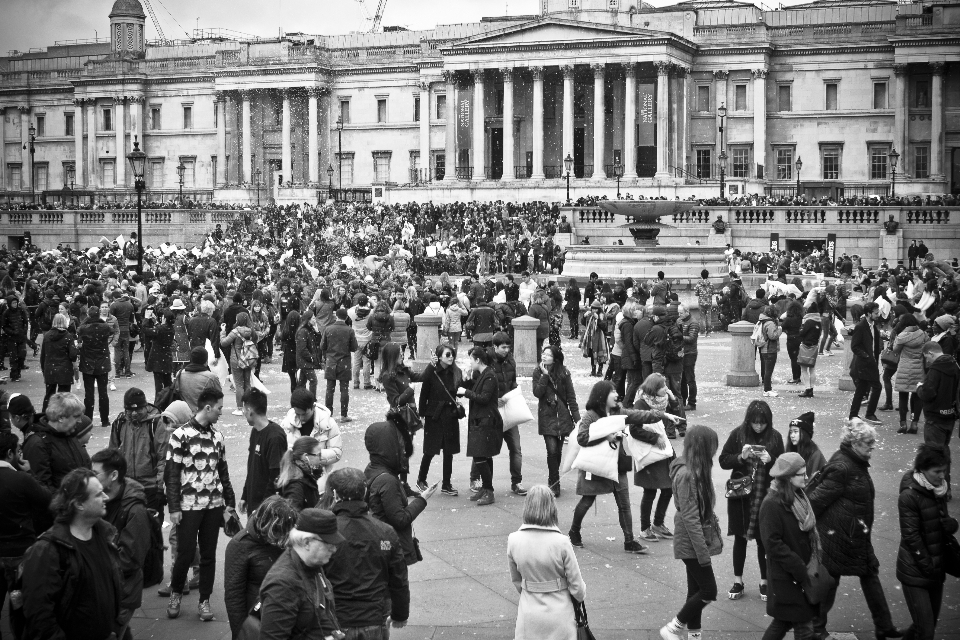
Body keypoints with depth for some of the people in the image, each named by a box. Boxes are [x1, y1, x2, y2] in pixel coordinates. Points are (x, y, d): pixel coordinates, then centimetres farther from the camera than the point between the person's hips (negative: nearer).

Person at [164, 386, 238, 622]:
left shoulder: (217, 436, 9)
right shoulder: (181, 435, -7)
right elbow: (171, 474, -7)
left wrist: (229, 504, 10)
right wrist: (174, 508, -10)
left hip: (214, 505, 4)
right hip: (188, 505, -4)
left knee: (209, 554, 6)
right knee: (185, 553, 0)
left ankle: (204, 600, 16)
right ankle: (175, 593, 23)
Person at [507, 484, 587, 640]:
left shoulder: (513, 541, -9)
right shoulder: (561, 543, -19)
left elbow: (516, 580, 6)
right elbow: (576, 585, -8)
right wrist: (581, 595, 13)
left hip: (528, 615, 2)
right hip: (558, 614, -2)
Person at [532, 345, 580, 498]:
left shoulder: (564, 373, -2)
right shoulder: (538, 373, 0)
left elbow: (571, 397, 1)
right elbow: (537, 393, -12)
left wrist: (577, 418, -1)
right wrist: (545, 375, -17)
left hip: (562, 416, 1)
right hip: (547, 417, -1)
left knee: (557, 451, 7)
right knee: (552, 451, -11)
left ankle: (553, 483, 23)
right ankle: (554, 484, -2)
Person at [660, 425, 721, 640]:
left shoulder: (697, 470, 6)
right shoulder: (686, 475, -23)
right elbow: (690, 518, -23)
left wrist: (715, 537, 13)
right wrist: (703, 552, -22)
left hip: (697, 541, 9)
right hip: (692, 543, -9)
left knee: (696, 590, 14)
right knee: (708, 591, -3)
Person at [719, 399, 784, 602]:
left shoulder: (775, 437, -3)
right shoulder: (738, 434, -4)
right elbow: (723, 461, -2)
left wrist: (770, 460, -18)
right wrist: (741, 457, -19)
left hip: (766, 496, 0)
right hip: (740, 495, 0)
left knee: (764, 539, 4)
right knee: (740, 538, 10)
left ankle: (765, 581, 18)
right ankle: (738, 581, 21)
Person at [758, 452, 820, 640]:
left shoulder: (798, 498, 7)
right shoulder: (772, 504, -20)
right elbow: (773, 544, -21)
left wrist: (814, 560, 3)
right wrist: (800, 569, -21)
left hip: (801, 571, 8)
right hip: (785, 575, -8)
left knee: (783, 621, 16)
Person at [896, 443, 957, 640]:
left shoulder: (938, 491, 5)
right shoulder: (909, 496, -17)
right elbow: (911, 536, -16)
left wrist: (951, 524, -8)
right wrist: (929, 568, -15)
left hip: (936, 570, 7)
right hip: (915, 573, -7)